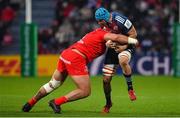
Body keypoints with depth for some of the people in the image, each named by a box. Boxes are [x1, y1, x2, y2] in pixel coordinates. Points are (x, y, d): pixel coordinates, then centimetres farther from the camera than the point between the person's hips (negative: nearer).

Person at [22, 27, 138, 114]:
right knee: (85, 92, -1)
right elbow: (116, 38, -20)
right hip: (76, 59, -9)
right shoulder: (103, 33, -4)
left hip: (65, 54, 9)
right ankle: (57, 102, -3)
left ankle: (30, 103, 32)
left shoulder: (97, 32, 22)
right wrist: (132, 40, -9)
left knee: (53, 84, 25)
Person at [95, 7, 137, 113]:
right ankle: (108, 103, 24)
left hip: (126, 47, -6)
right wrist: (107, 43, -12)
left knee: (123, 61, -42)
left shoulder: (119, 20, -25)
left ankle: (130, 88, -20)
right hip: (113, 48, 6)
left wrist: (124, 47, -23)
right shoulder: (103, 24, -5)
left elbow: (133, 34, -17)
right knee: (106, 79, -1)